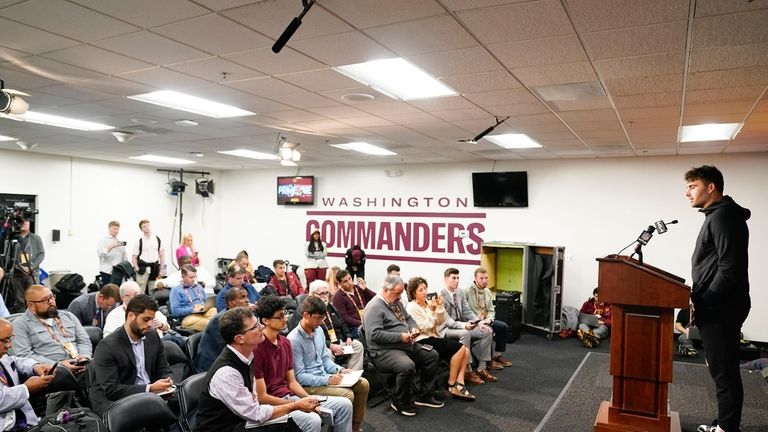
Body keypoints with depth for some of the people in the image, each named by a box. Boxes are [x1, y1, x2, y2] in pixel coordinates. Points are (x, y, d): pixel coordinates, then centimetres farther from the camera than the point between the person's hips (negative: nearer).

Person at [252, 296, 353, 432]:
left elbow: (292, 382, 11)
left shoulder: (285, 342, 8)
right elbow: (261, 397, -17)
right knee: (313, 420, -33)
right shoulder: (256, 348, -19)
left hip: (290, 396, 8)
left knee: (344, 404, 1)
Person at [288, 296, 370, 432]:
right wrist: (328, 379, -24)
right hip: (308, 385, -8)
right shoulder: (294, 340, -22)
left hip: (324, 376, 9)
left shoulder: (319, 330, 4)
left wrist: (340, 370, -4)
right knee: (347, 395, -24)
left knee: (363, 384, 0)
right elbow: (299, 376, -22)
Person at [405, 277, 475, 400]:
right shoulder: (412, 307, -9)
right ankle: (451, 385, -8)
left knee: (465, 350, -10)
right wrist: (432, 311, -17)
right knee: (459, 348, -20)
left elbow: (440, 322, 8)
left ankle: (459, 384, -12)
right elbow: (424, 328, -15)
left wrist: (440, 307, -6)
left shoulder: (428, 303, 12)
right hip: (422, 341, -8)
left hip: (434, 337, 8)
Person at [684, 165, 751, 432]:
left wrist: (703, 302, -17)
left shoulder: (724, 216, -15)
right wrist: (698, 294, 16)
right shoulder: (717, 216, 17)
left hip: (721, 309, -10)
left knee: (724, 371, -2)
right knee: (723, 370, 16)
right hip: (717, 307, 10)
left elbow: (730, 269, -22)